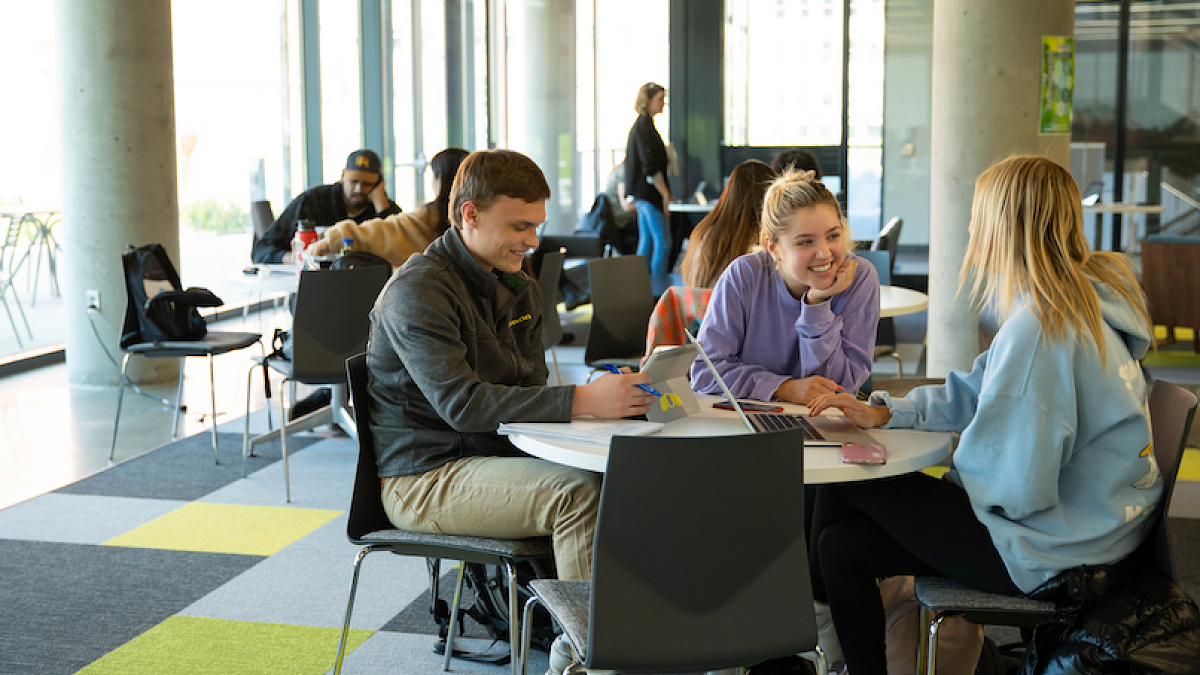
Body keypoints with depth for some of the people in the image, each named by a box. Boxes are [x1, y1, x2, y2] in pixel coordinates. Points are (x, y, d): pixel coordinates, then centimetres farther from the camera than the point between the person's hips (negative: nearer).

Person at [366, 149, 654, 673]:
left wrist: (609, 396, -14)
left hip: (493, 454, 8)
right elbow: (461, 403, -26)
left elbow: (530, 391, 9)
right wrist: (580, 401, -35)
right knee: (578, 492, -28)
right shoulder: (417, 291, -14)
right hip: (422, 479, -8)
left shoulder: (518, 288, 13)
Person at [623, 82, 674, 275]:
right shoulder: (644, 126, -15)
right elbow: (651, 167, -20)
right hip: (650, 194, -10)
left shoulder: (639, 125, 16)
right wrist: (665, 193, -16)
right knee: (663, 243, -8)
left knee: (646, 241, 12)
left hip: (641, 193, 10)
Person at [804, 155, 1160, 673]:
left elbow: (1016, 488, -27)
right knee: (844, 541, 9)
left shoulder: (1037, 329, -27)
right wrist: (887, 411, 5)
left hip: (1054, 551, -9)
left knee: (844, 487, 4)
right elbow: (983, 391, 14)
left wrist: (957, 470, -6)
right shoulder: (1082, 303, 5)